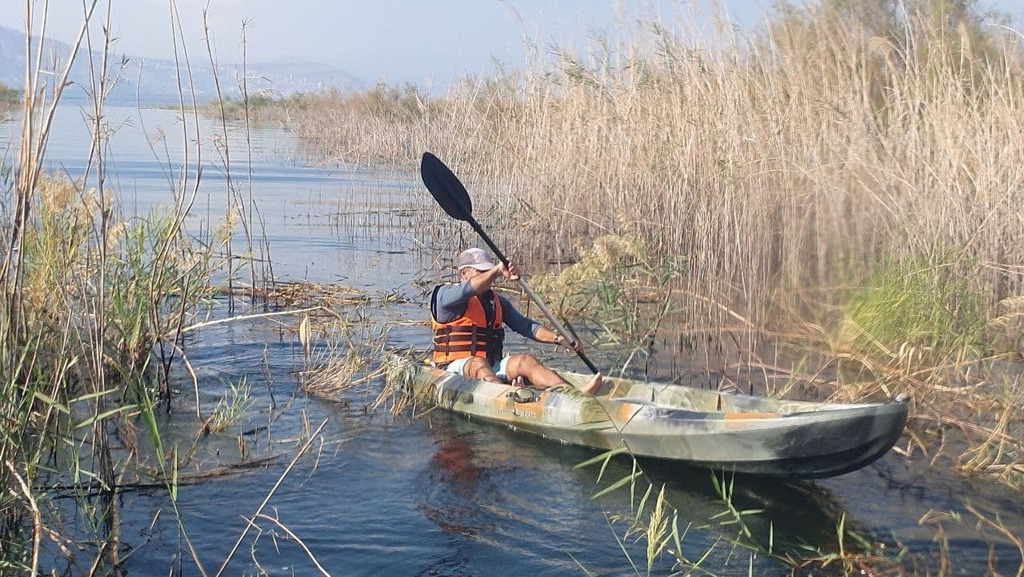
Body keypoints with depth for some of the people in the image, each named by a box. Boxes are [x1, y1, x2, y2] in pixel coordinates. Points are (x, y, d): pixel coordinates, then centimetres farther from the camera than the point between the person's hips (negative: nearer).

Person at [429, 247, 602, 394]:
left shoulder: (497, 301, 20)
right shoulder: (445, 294, -1)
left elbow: (525, 325, 12)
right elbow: (467, 290, -24)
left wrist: (558, 338, -2)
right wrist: (498, 271, -35)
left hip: (492, 367, 5)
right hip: (456, 367, -5)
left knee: (525, 360, -21)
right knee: (478, 363, -37)